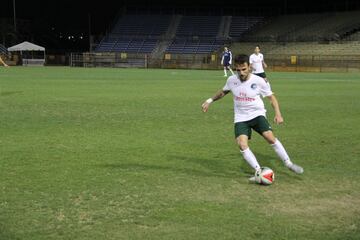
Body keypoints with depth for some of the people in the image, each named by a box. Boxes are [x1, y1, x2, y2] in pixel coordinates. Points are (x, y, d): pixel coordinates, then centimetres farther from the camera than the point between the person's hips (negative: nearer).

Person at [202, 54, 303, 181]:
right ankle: (258, 171, -11)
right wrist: (210, 101, 15)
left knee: (270, 137, -22)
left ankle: (289, 164, -4)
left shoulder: (259, 81, -13)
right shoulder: (232, 80, -4)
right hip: (241, 118, 2)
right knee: (242, 145, -20)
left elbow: (271, 97, -1)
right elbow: (223, 92, 18)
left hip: (257, 114, -2)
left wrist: (278, 113, -12)